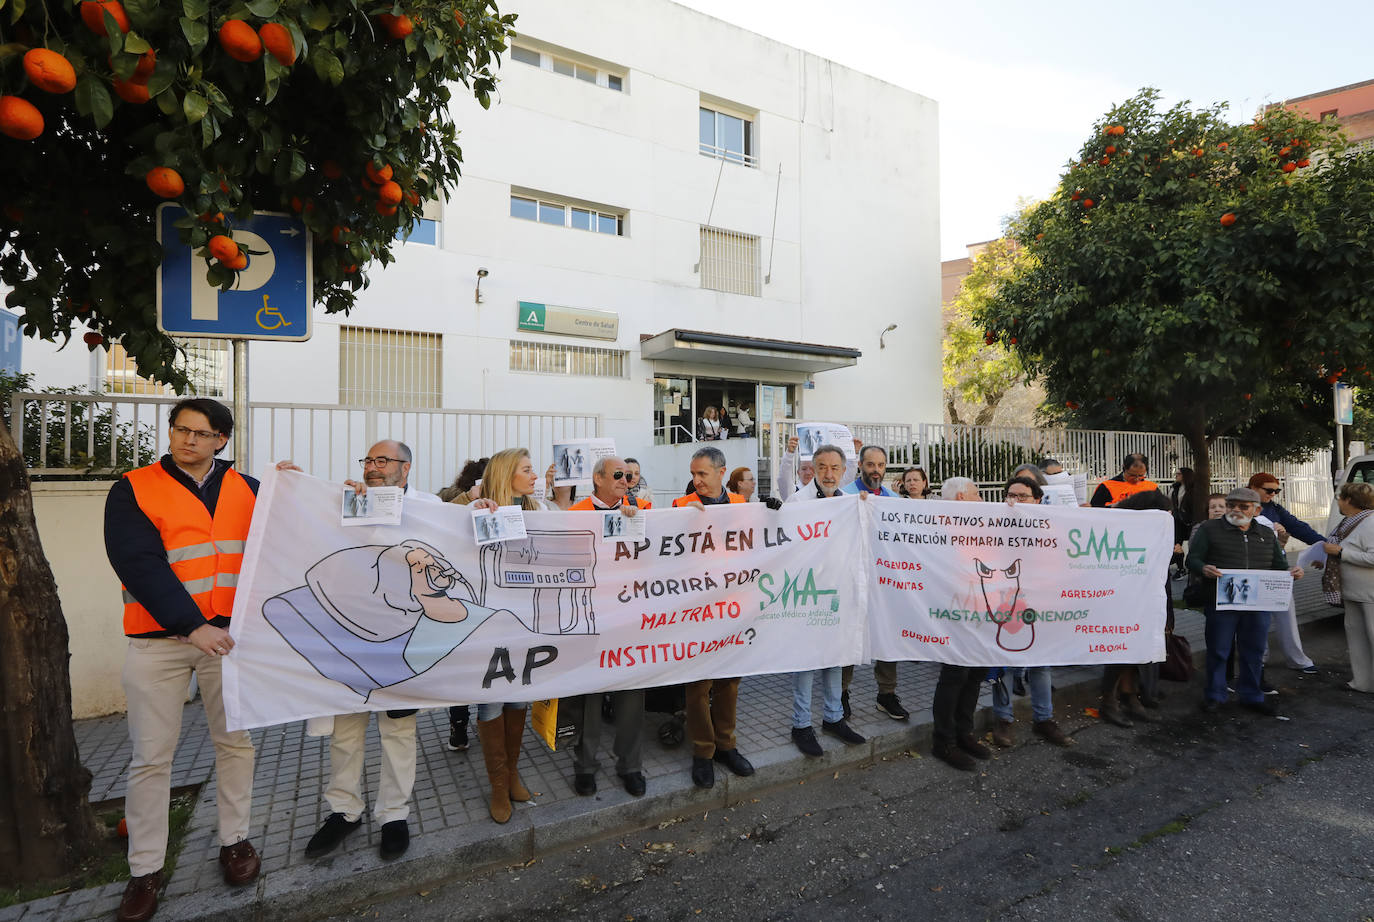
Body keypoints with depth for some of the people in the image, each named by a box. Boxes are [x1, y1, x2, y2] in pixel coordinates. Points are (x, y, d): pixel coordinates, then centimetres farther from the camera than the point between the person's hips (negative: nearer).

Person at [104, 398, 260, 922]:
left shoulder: (248, 490, 7)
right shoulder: (132, 492, -2)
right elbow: (140, 566, -12)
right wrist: (192, 625, -21)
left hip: (229, 633, 2)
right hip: (158, 639, -2)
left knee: (235, 741, 9)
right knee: (151, 757, 7)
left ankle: (234, 841, 26)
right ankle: (145, 869, 23)